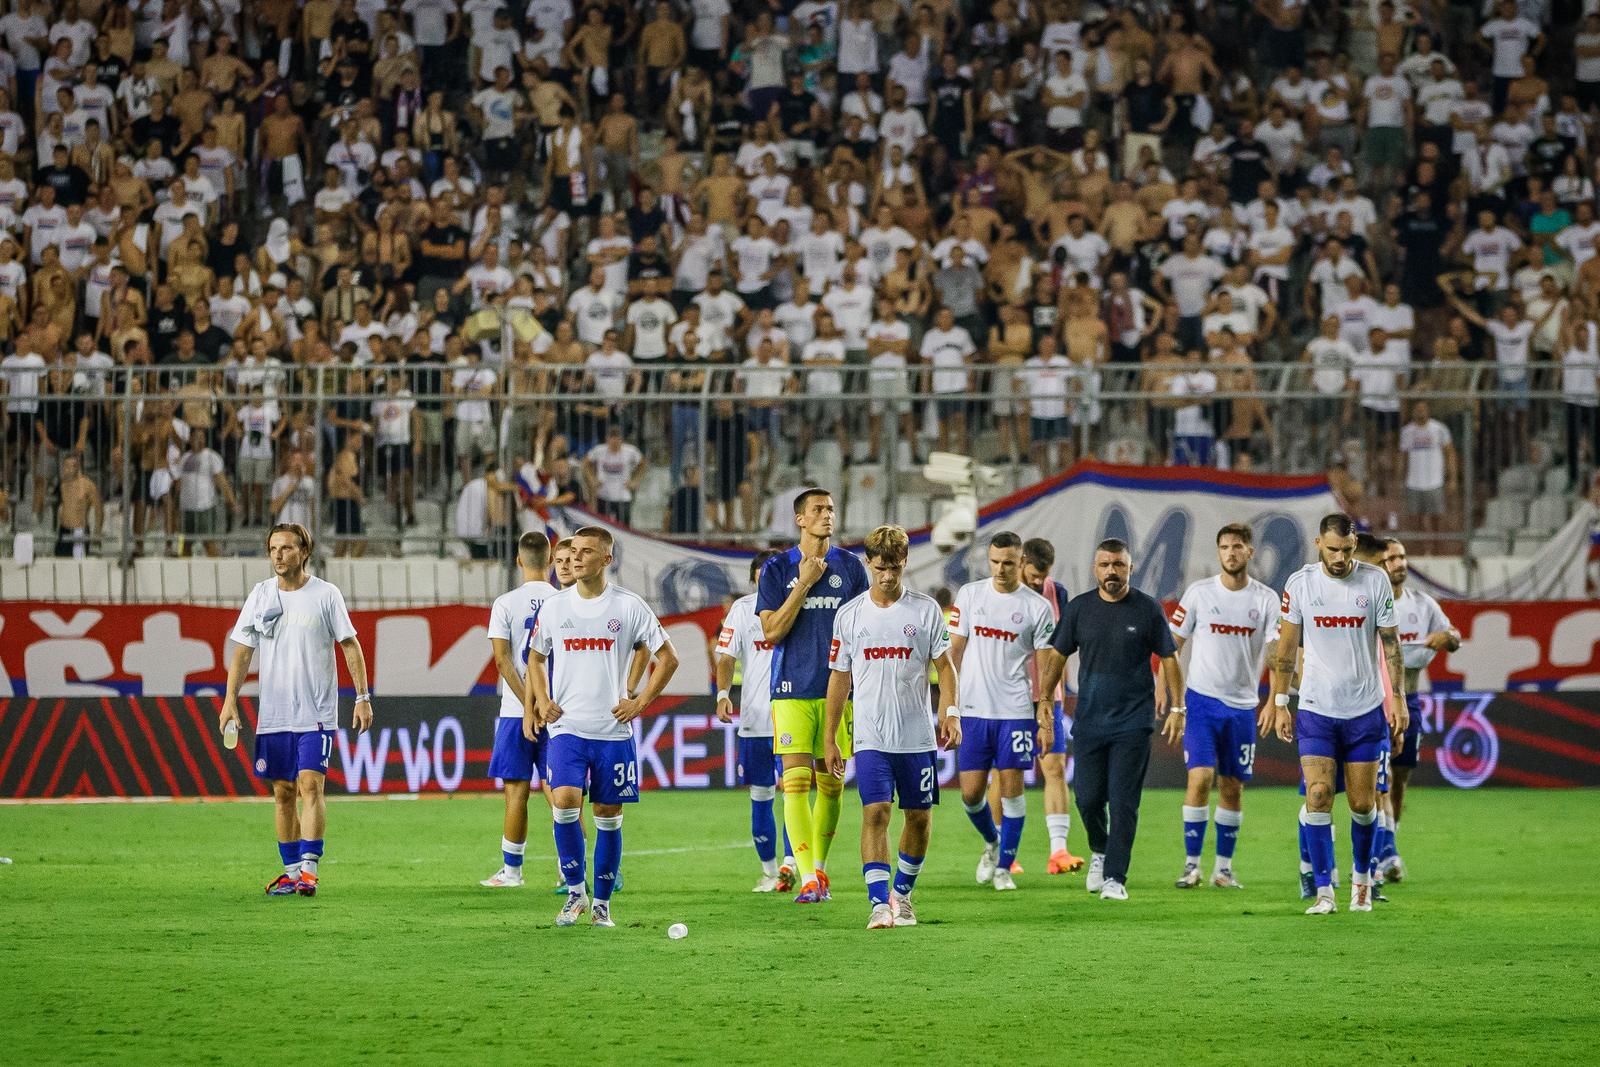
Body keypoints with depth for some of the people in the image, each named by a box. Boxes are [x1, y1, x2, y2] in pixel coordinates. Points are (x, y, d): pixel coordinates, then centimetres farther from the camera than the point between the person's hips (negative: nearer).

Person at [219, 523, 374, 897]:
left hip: (316, 713, -4)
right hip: (273, 716, 4)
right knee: (283, 793, 7)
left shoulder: (326, 595, -3)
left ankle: (308, 869, -17)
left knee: (310, 786, -14)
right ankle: (291, 870, 14)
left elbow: (350, 646, 1)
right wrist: (230, 701, 0)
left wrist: (362, 698, -4)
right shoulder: (260, 596, 6)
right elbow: (242, 652, 9)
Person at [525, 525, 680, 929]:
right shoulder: (554, 607, 6)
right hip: (566, 727, 1)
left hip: (614, 729, -1)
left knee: (608, 814, 3)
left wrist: (640, 703, -1)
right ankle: (575, 890, -4)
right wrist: (541, 702, 4)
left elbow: (667, 658, 7)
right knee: (565, 800, -18)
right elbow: (536, 657, 20)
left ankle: (602, 901, 14)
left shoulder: (629, 607, 0)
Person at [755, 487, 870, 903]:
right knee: (796, 780, -12)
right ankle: (808, 878, -16)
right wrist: (805, 583, -11)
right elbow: (772, 632, -5)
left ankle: (820, 866, 22)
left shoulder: (850, 566, 7)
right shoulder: (777, 569, 2)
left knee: (830, 782, 7)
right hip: (792, 691, -2)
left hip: (838, 689, 2)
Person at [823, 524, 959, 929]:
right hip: (871, 738, -1)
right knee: (875, 812, -15)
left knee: (919, 816, 6)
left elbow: (944, 665, 3)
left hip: (918, 736, 1)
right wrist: (829, 739, 10)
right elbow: (839, 678, 11)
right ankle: (880, 903, -18)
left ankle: (902, 893, 26)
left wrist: (951, 712, -13)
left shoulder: (926, 610, 2)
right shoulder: (849, 615, 5)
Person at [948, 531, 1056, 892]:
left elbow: (1044, 666, 1)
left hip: (1016, 710, -2)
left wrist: (1045, 715, -4)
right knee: (971, 792, 2)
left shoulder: (1037, 607, -1)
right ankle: (991, 842, 31)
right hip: (973, 709, 2)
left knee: (1011, 785, -3)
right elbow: (955, 650, 10)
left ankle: (1004, 867, 8)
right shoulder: (969, 595, 5)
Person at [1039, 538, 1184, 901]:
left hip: (1133, 723, -2)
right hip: (1089, 721, 2)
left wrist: (1176, 708, 0)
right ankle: (1099, 852, 31)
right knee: (1088, 799, 3)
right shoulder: (1078, 608, 4)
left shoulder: (1148, 609, -1)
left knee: (1123, 802, -6)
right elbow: (1058, 657, 10)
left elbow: (1169, 659, 5)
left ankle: (1115, 878, -2)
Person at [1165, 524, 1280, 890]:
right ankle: (1191, 864, -8)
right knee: (1200, 778, -13)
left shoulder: (1266, 599, 1)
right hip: (1202, 700, -2)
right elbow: (1171, 644, 6)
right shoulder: (1198, 593, 0)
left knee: (1233, 788, 6)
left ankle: (1224, 866, 16)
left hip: (1242, 705, 2)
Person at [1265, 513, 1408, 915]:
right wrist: (1279, 703, 2)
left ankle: (1362, 877, 27)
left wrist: (1398, 699, -2)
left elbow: (1390, 644, 2)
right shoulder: (1300, 584, -3)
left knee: (1362, 804, 4)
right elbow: (1286, 647, 4)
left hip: (1365, 710, 0)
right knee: (1318, 798, -11)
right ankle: (1324, 891, -7)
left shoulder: (1375, 581, -4)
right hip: (1315, 710, 0)